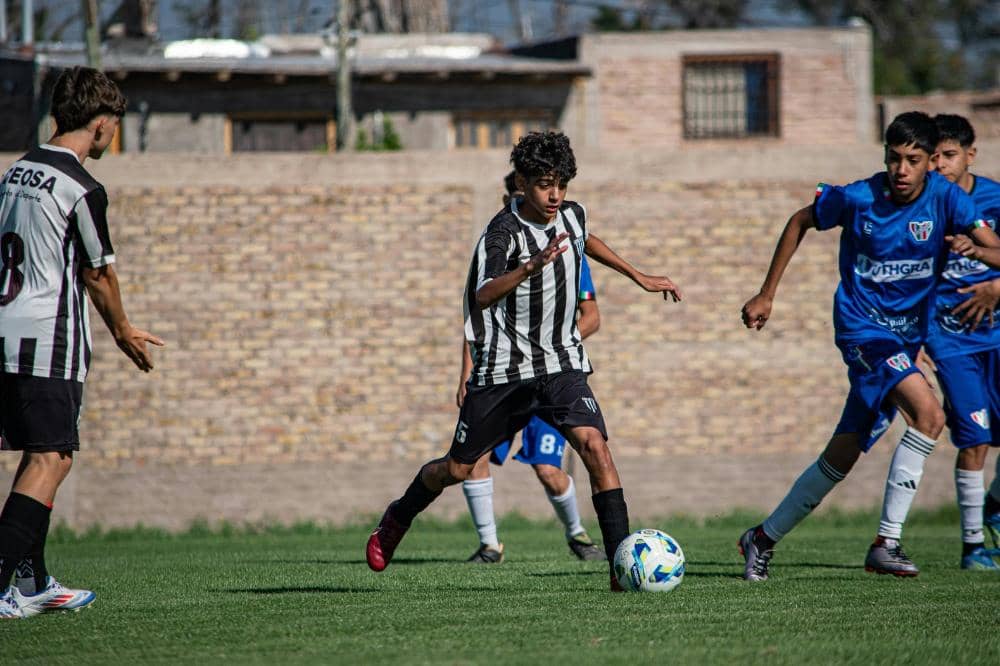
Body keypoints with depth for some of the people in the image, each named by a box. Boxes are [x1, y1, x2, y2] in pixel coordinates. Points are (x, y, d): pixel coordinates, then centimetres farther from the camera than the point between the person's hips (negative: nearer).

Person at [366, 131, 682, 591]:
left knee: (595, 447, -20)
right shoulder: (504, 233, -19)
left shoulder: (571, 215, 2)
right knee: (457, 469, 9)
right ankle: (399, 517, 41)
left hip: (561, 364, 4)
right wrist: (532, 265, -50)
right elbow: (483, 297, -36)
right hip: (504, 368, -4)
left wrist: (640, 278, 32)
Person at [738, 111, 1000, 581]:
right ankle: (886, 543, -22)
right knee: (928, 413, -26)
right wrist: (766, 295, 7)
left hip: (906, 339, 4)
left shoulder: (945, 198, -7)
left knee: (842, 456, 9)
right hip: (862, 329, -4)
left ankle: (765, 538, 26)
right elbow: (800, 222, 6)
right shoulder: (858, 199, -12)